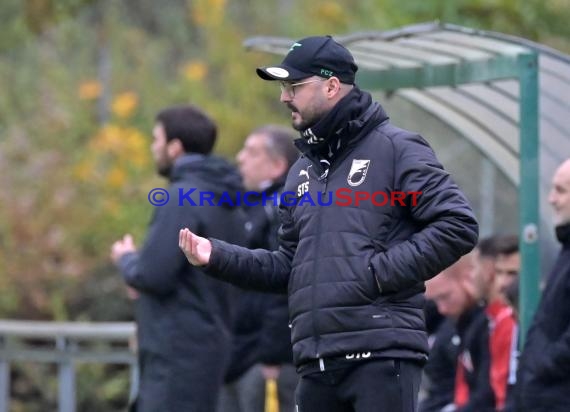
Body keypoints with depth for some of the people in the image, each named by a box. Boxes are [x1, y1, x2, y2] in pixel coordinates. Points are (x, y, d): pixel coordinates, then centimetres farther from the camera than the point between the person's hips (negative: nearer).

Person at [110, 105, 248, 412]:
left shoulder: (183, 198, -14)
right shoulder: (227, 204, 15)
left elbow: (153, 275, -20)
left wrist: (126, 259, 4)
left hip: (179, 352, -10)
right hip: (209, 343, 10)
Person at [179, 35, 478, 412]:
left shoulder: (395, 149, -1)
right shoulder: (303, 171, 22)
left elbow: (458, 226, -8)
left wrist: (383, 272, -13)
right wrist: (218, 256, 10)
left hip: (382, 356, -8)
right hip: (316, 363, 8)